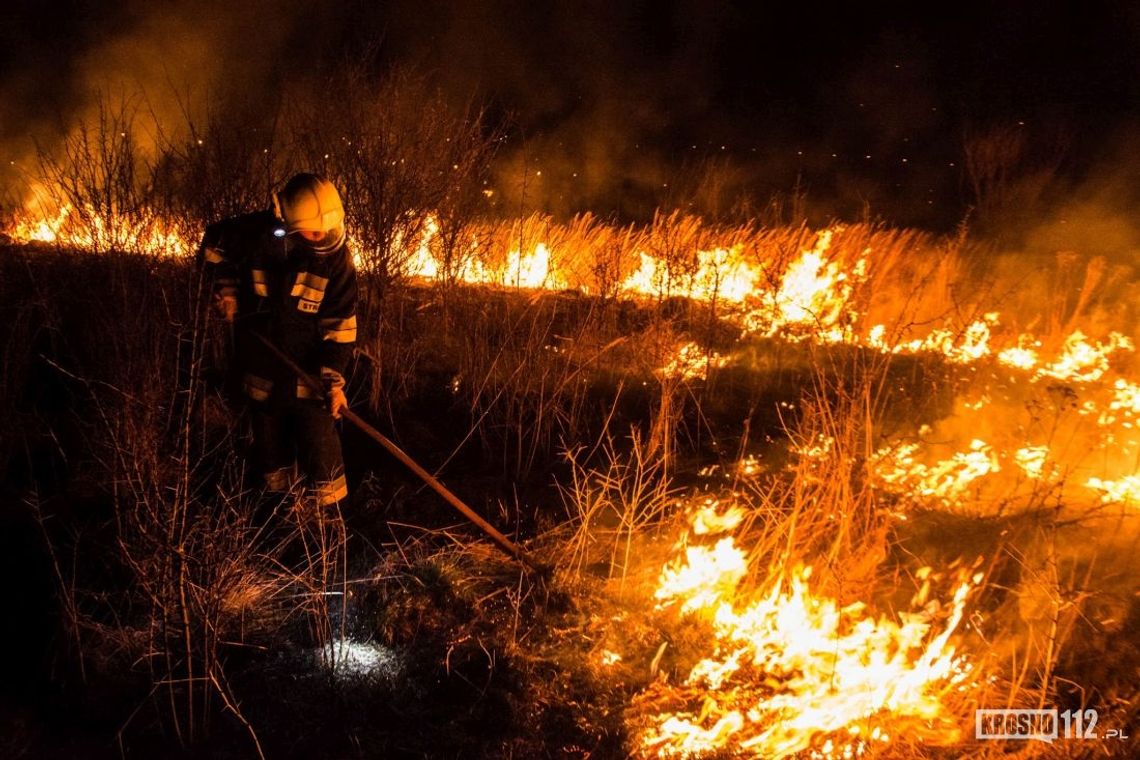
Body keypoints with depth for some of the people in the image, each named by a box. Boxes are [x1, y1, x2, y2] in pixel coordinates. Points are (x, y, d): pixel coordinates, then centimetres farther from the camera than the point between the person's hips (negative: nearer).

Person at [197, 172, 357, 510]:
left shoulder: (334, 255, -16)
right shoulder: (255, 233, -15)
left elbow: (339, 323, -14)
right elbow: (213, 244, 8)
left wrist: (333, 379, -20)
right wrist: (226, 290, 5)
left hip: (308, 374, -2)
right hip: (262, 372, 2)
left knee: (321, 453, -7)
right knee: (271, 450, 18)